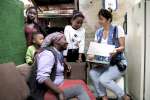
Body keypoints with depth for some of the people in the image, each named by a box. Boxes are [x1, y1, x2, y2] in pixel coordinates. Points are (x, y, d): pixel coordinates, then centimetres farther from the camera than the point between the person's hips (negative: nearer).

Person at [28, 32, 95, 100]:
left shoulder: (58, 53, 11)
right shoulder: (48, 53, -17)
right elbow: (42, 78, -28)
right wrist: (59, 92, -26)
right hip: (46, 91, -9)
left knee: (81, 83, -2)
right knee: (79, 88, -15)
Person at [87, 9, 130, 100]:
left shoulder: (117, 29, -8)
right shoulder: (98, 32, 7)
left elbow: (122, 47, -9)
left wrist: (116, 50, -31)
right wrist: (92, 55, -19)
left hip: (118, 63, -5)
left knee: (103, 79, -26)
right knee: (92, 73, -22)